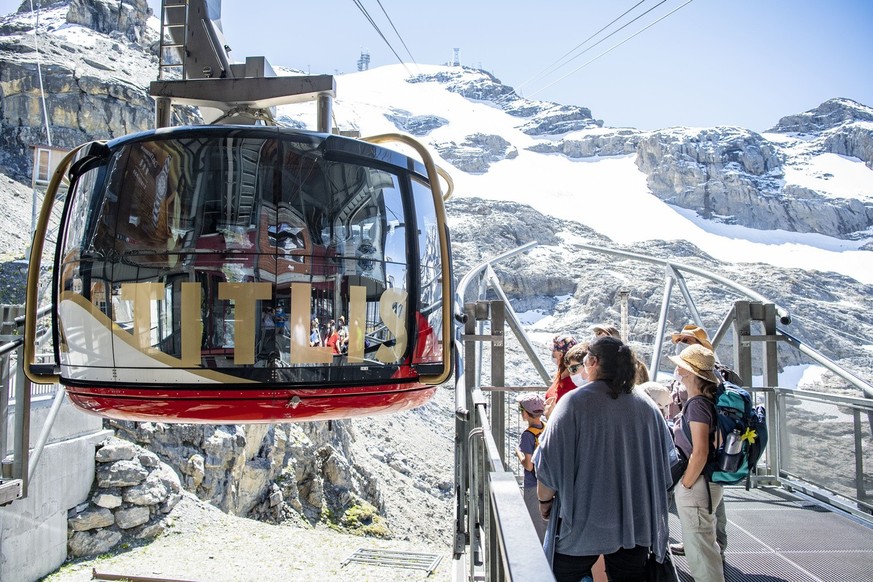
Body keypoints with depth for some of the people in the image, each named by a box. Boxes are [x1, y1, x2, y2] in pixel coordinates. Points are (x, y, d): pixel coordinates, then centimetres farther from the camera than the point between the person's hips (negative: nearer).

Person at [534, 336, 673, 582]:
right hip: (636, 523, 4)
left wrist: (545, 499, 3)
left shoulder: (575, 402, -13)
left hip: (583, 521, -4)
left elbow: (550, 460, -12)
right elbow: (664, 458, 12)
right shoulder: (647, 405, 1)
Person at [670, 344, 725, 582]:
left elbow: (700, 453, -24)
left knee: (699, 551, 0)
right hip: (702, 484, 10)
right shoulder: (703, 401, 9)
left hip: (695, 486, -10)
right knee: (705, 543, 22)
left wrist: (685, 485, -16)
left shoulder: (697, 404, -20)